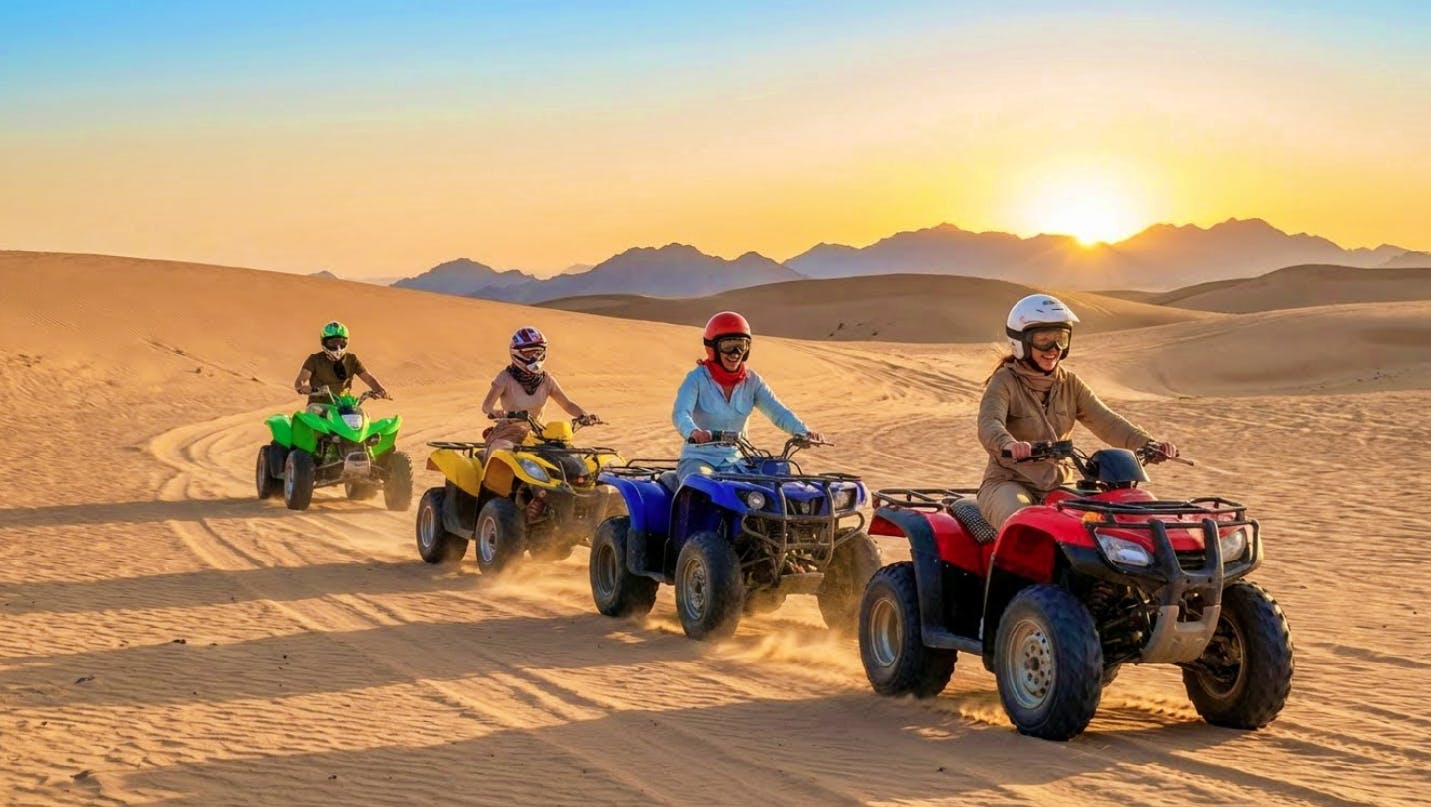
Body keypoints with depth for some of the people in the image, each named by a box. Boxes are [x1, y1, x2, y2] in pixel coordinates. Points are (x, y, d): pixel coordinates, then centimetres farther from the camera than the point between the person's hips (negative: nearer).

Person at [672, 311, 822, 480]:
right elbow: (680, 413, -25)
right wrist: (693, 432, -49)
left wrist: (804, 432, -26)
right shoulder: (697, 379, -9)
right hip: (699, 460, -4)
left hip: (736, 460, 5)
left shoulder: (752, 381, 4)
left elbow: (778, 412, -5)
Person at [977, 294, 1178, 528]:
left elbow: (1105, 422, 0)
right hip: (1009, 483, -5)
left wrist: (1148, 444, -18)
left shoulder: (1069, 384, 11)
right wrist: (1009, 444, -49)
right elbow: (989, 424, -24)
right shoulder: (1005, 382, -6)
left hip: (1060, 486, 5)